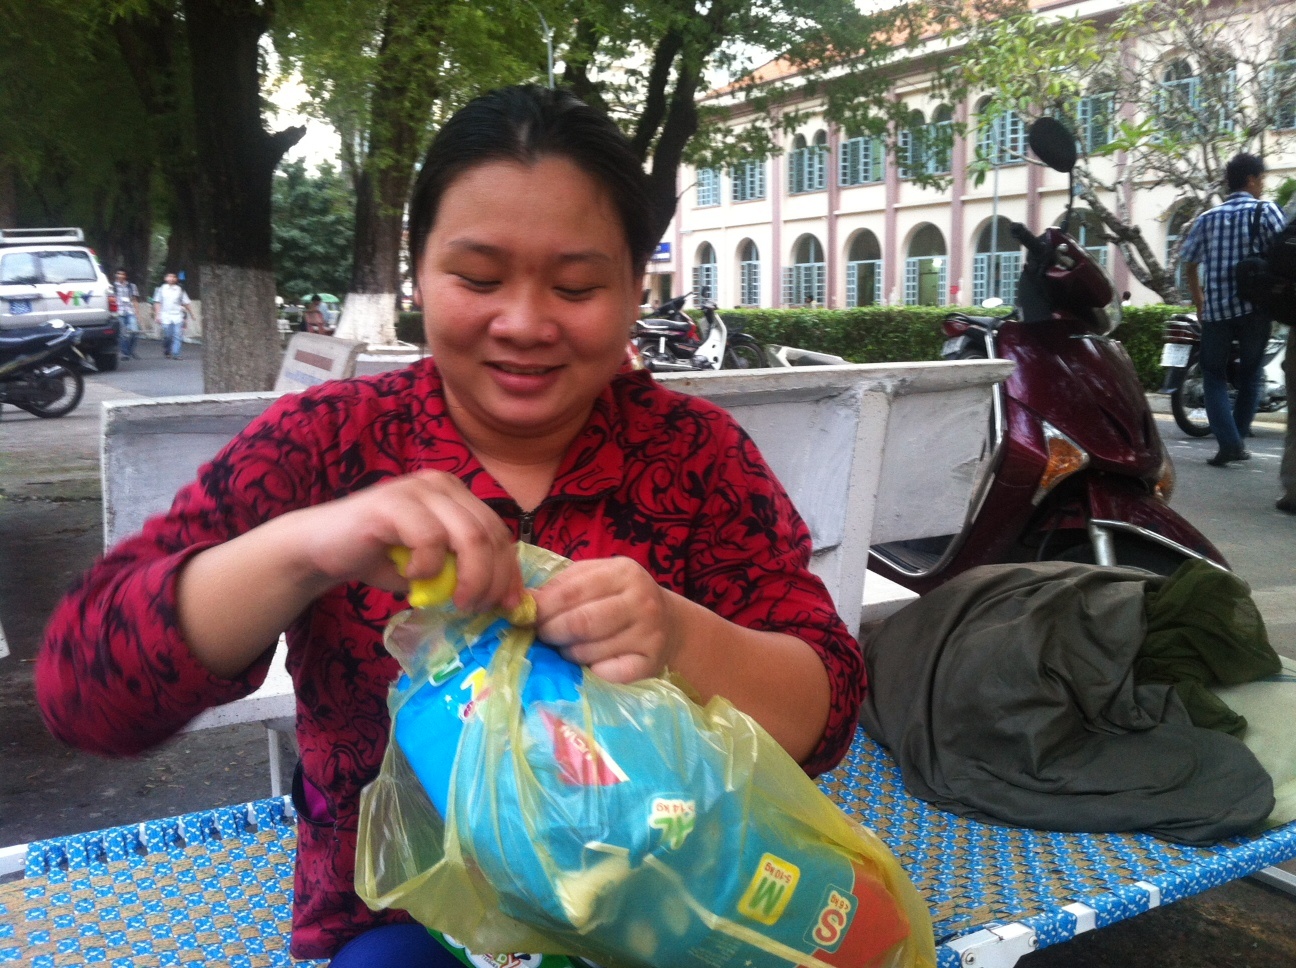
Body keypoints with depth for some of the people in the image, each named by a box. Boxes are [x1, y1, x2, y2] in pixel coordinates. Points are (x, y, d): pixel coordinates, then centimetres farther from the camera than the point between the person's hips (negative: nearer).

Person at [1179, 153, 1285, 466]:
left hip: (1216, 308, 2)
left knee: (1214, 374, 7)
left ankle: (1228, 442, -9)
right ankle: (1238, 441, 15)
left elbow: (1190, 265, 12)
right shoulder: (1266, 211, 1)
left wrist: (1199, 304, 23)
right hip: (1255, 306, -1)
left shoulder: (1207, 218, 10)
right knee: (1250, 375, 13)